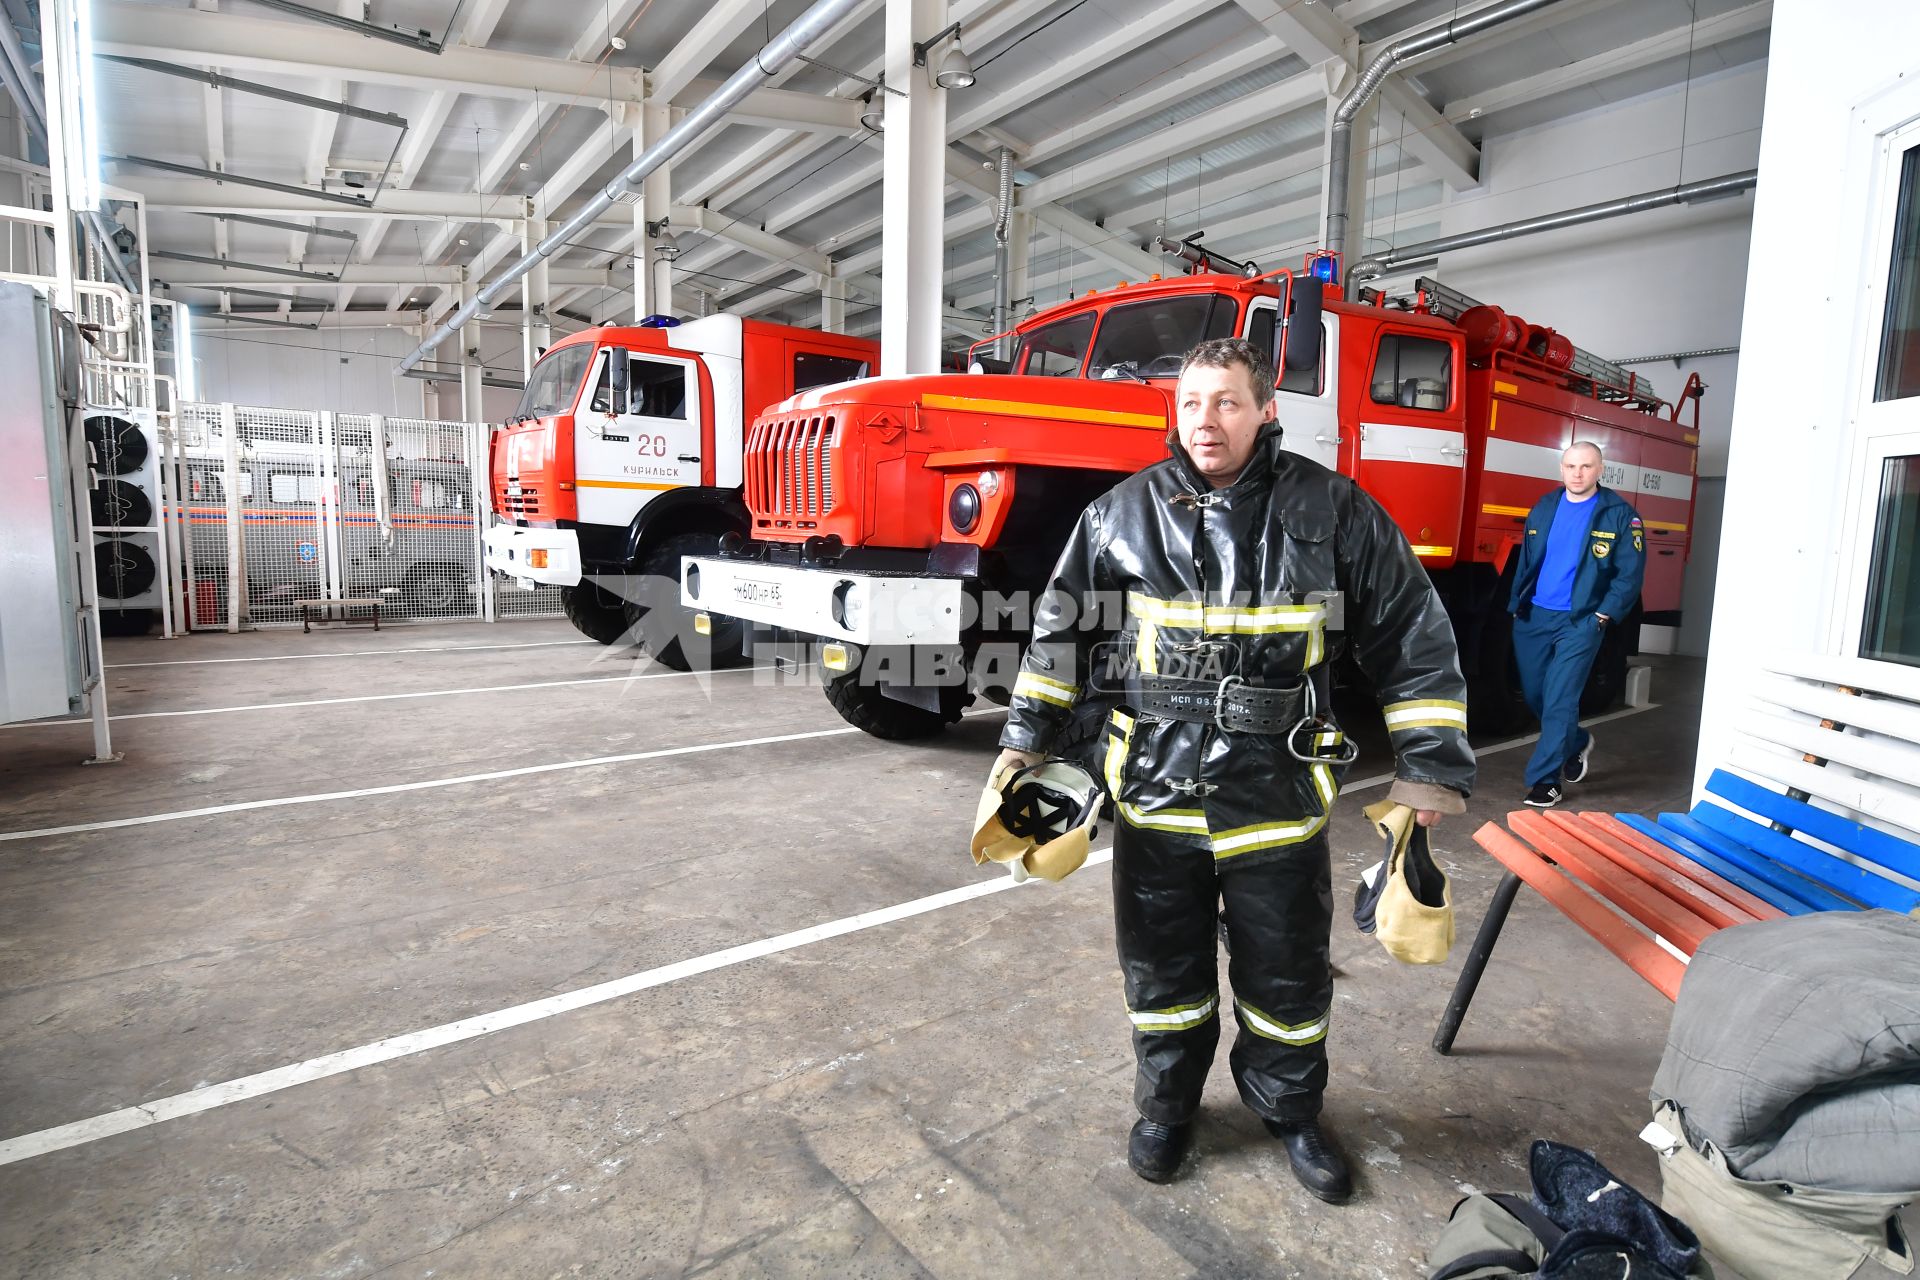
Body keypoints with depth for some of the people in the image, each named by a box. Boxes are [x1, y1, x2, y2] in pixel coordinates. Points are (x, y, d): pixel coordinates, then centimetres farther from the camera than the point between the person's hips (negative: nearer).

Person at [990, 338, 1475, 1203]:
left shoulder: (1332, 511, -4)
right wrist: (1025, 738, 6)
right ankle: (1166, 1105, 43)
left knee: (1286, 974, 17)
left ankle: (1290, 1112, 44)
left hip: (1277, 800, 0)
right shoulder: (1124, 513, -1)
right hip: (1154, 793, 1)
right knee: (1163, 968, 17)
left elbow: (1413, 637, 1)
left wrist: (1431, 764, -1)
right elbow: (1063, 627, 7)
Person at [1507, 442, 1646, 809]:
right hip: (1533, 616, 5)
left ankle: (1545, 779, 2)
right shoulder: (1544, 507, 9)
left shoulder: (1620, 514, -4)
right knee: (1534, 695, 14)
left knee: (1560, 700, -7)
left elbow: (1629, 574, -5)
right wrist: (1517, 605, 9)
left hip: (1580, 621, -5)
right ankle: (1576, 743, 40)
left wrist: (1602, 617, -12)